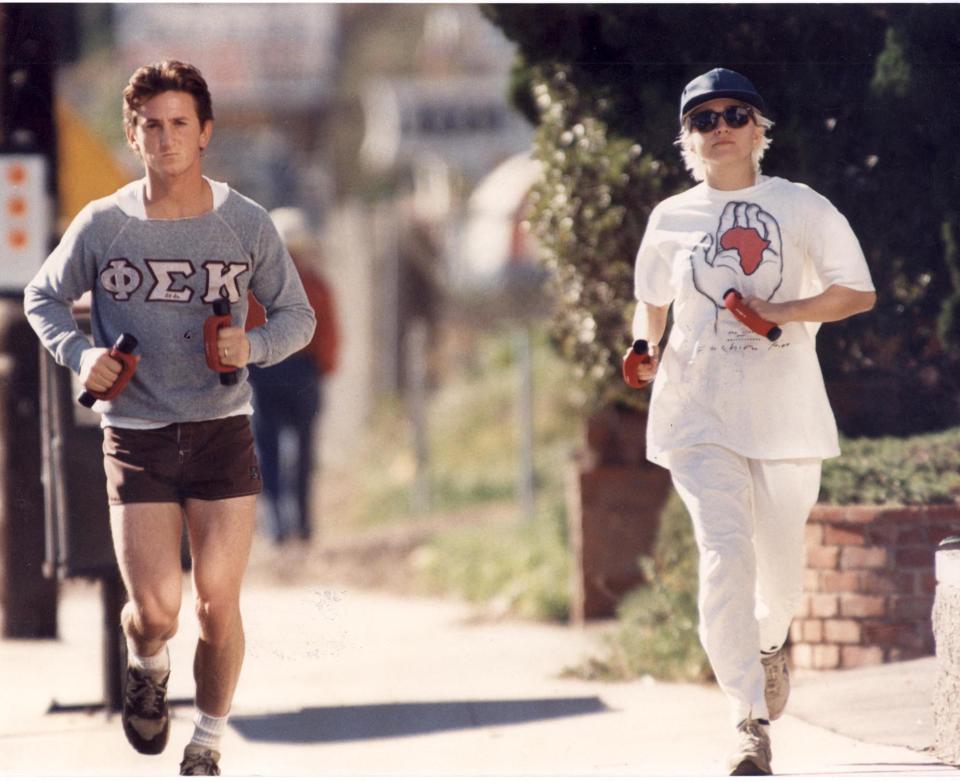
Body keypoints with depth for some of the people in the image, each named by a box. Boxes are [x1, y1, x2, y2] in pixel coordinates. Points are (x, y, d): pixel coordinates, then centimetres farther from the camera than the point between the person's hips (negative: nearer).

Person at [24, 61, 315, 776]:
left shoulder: (246, 224, -1)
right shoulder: (102, 226, -2)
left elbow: (298, 316, 8)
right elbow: (43, 297, 13)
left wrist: (254, 346, -13)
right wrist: (80, 355, -6)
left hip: (222, 430, 1)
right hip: (136, 437, -1)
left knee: (219, 606, -1)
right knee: (156, 611, -9)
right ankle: (146, 666, 28)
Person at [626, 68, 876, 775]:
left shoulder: (801, 208, 2)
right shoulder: (670, 220, 8)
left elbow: (859, 292, -3)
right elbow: (652, 302, 24)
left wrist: (780, 312, -15)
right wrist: (648, 352, 7)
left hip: (786, 406, 0)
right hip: (699, 411, 0)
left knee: (781, 565, 9)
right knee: (725, 553, -17)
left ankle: (769, 642, 46)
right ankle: (752, 722, -18)